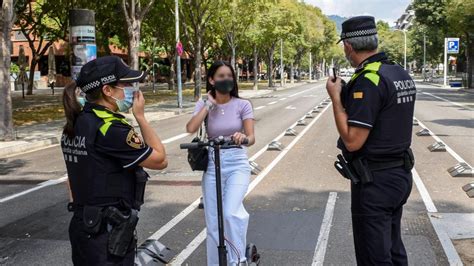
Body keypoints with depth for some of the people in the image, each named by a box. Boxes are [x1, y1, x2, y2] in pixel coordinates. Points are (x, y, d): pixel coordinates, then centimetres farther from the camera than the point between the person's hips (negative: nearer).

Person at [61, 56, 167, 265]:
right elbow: (160, 160, -13)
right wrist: (140, 116, -8)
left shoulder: (75, 124, 5)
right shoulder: (110, 129, -21)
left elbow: (78, 176, 12)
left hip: (84, 226, 9)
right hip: (107, 233, -9)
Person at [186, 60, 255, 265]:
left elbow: (251, 137, -13)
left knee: (231, 213, -25)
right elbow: (191, 129, -17)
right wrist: (209, 104, -11)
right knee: (213, 224, 7)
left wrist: (244, 137, -36)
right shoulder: (204, 105, 2)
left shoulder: (242, 105, -3)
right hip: (212, 165, 2)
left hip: (237, 164, -2)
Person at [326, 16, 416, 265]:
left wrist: (336, 97, -13)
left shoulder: (368, 81, -21)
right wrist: (349, 94, 13)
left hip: (375, 181, -9)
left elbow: (353, 141, -22)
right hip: (400, 174, 9)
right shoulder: (402, 74, 7)